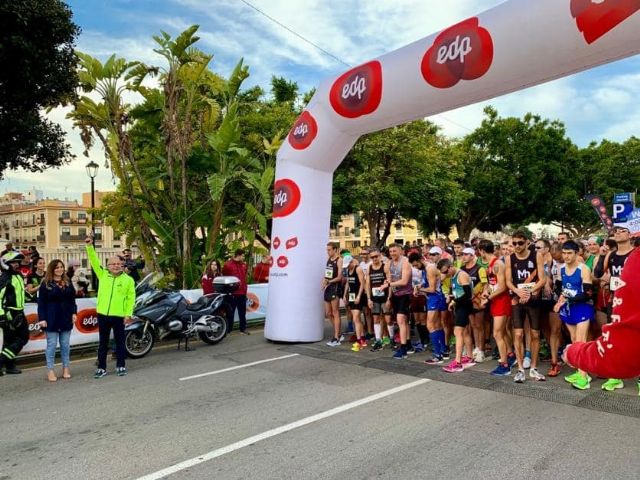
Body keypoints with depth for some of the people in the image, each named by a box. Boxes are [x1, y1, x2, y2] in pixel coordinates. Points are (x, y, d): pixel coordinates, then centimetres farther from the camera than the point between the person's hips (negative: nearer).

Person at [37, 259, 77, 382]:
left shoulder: (68, 282, 9)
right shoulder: (45, 284, -4)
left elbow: (72, 299, 11)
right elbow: (41, 303, -6)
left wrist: (74, 313, 1)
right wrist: (42, 318, -12)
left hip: (66, 318, 4)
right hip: (51, 319, -4)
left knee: (65, 344, 10)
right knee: (51, 344, 1)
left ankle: (66, 368, 19)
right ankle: (50, 370, 10)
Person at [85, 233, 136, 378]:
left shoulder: (128, 280, -1)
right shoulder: (103, 274, 5)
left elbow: (131, 298, -3)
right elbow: (94, 261, -1)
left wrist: (128, 314, -9)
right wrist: (89, 246, -13)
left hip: (119, 316, -2)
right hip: (103, 315, 2)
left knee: (120, 342, 9)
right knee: (103, 342, 11)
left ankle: (121, 366, 20)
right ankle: (101, 368, 21)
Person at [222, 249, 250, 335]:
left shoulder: (244, 265, 11)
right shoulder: (228, 265, -7)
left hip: (242, 293, 6)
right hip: (232, 293, -6)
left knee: (242, 312, 12)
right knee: (230, 312, 1)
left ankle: (243, 329, 21)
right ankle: (228, 330, 8)